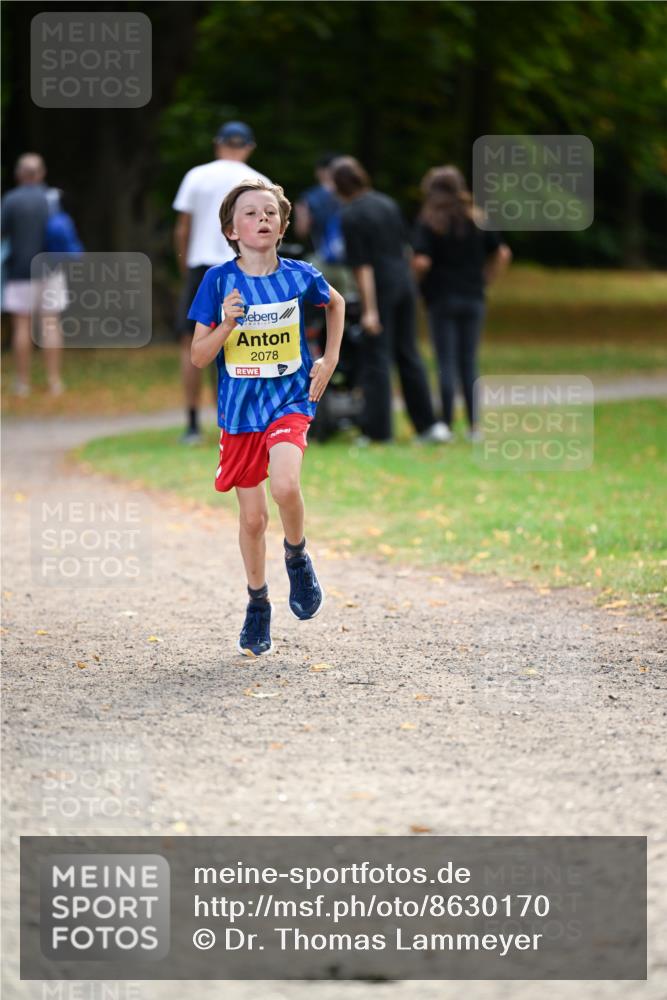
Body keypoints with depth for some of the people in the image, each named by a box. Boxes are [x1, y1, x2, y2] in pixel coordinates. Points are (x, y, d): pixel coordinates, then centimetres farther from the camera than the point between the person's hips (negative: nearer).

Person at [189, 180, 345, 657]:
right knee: (252, 516, 6)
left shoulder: (300, 275, -4)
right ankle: (258, 604, 27)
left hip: (290, 401, -1)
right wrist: (225, 325, -24)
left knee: (285, 484, -27)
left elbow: (336, 303, 20)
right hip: (239, 410, 1)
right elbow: (198, 357, -6)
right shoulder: (219, 280, -7)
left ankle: (297, 556, 3)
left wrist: (330, 360, 12)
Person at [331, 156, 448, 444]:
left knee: (376, 358, 0)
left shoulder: (350, 216, -12)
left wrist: (370, 309, -15)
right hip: (405, 281, 7)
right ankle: (427, 424, 13)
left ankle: (378, 429, -1)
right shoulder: (387, 203, 9)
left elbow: (362, 266, -15)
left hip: (380, 288, -7)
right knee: (408, 355, 13)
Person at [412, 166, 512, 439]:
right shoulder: (477, 221, 7)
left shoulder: (429, 222, -6)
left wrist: (415, 281, 1)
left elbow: (421, 262, -17)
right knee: (469, 363, 8)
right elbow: (503, 253, 5)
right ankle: (473, 425, 5)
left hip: (441, 299, -4)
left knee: (447, 364, -1)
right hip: (473, 299, 4)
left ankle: (447, 424, -1)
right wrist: (485, 279, 13)